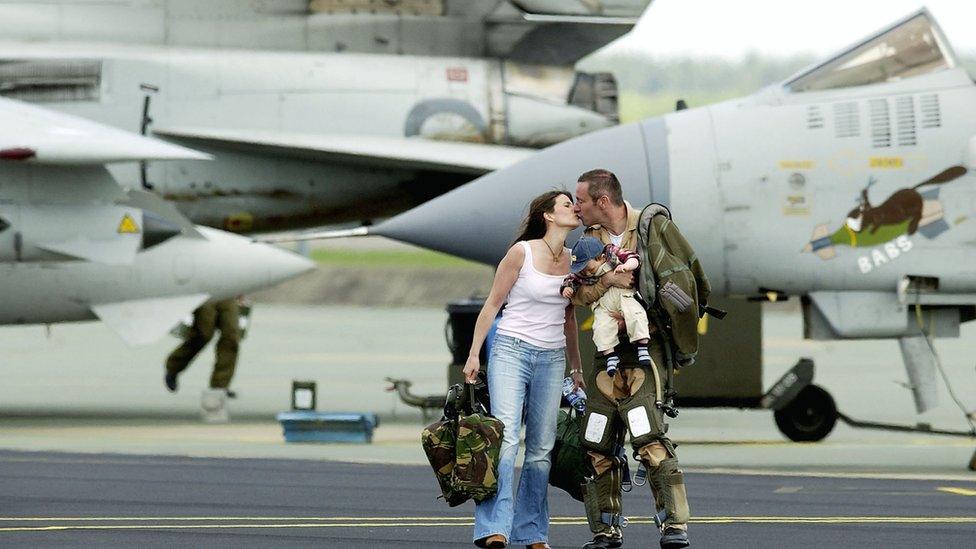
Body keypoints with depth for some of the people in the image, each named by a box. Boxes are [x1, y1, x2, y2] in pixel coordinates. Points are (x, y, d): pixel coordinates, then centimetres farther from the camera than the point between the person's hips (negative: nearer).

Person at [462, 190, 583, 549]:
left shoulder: (572, 260, 10)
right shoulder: (521, 253, -6)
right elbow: (492, 304, -1)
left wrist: (576, 367, 24)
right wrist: (473, 354, -4)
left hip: (552, 358, 5)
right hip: (511, 349, -5)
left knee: (541, 447, 3)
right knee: (505, 436, -17)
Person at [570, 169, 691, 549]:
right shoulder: (591, 239, 12)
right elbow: (579, 293, 0)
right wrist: (607, 279, -17)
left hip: (644, 347, -6)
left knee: (649, 438, -19)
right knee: (597, 445, 6)